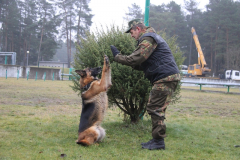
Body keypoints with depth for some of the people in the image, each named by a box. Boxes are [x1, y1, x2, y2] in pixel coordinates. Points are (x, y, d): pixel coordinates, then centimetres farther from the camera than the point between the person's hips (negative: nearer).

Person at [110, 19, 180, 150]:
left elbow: (135, 59, -19)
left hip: (166, 78, -11)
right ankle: (156, 139, 18)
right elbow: (141, 64, 23)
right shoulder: (151, 37, 25)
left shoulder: (148, 39, -10)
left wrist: (117, 56, -7)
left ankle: (159, 141, -4)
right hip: (167, 77, 11)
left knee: (155, 109, -9)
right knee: (154, 108, 13)